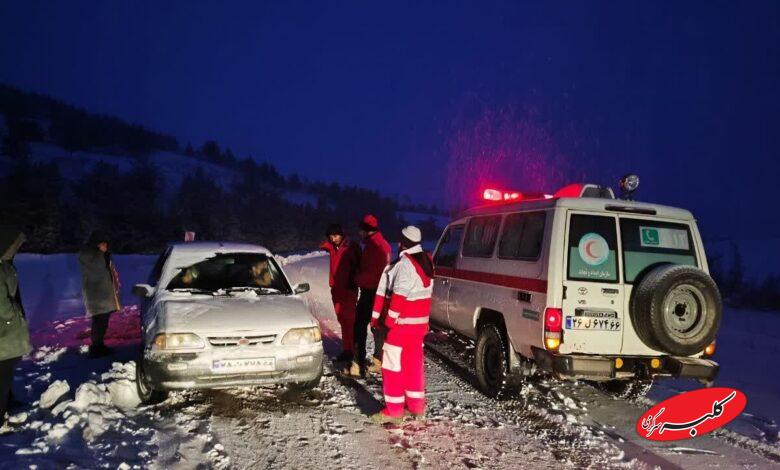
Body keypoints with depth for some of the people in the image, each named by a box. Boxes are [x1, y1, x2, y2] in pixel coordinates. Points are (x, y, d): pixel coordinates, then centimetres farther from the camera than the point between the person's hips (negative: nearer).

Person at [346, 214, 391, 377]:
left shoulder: (372, 246, -19)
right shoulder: (384, 245, 12)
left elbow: (370, 272, -24)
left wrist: (357, 279, -7)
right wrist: (361, 276, 12)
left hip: (370, 291, -10)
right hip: (381, 291, 10)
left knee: (360, 327, -6)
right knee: (378, 326, 16)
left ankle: (358, 365, -6)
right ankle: (379, 362, 24)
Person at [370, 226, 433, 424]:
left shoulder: (404, 264, -18)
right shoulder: (426, 261, 11)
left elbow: (399, 296, -23)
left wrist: (389, 319, -17)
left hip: (401, 323, -9)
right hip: (420, 323, 9)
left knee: (392, 364, -1)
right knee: (414, 363, 16)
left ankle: (394, 409, 3)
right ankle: (416, 405, 24)